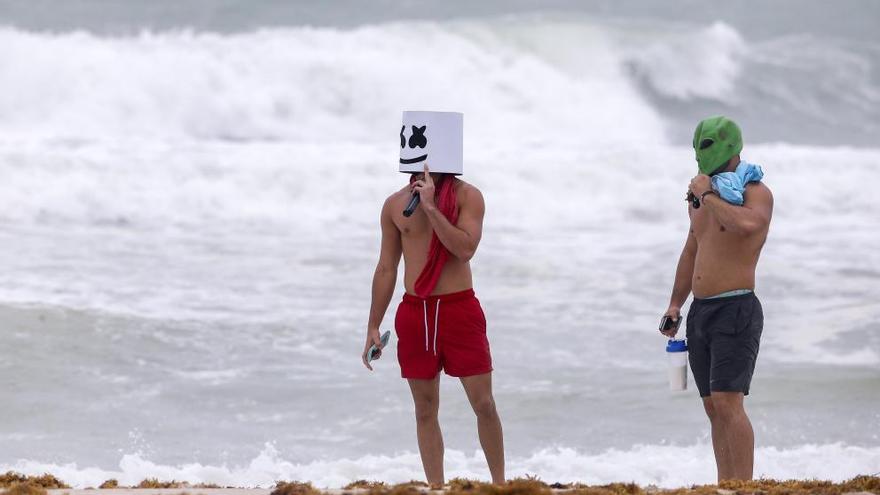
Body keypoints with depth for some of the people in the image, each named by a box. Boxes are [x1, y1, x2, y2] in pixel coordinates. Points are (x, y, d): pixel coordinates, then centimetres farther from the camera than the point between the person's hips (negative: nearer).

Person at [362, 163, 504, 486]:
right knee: (425, 410, 4)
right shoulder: (395, 204, 7)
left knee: (483, 404, -4)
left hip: (459, 309, -3)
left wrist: (431, 206, -19)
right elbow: (386, 269, 12)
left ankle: (499, 483, 8)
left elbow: (465, 249, -17)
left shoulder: (467, 196, -2)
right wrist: (373, 327, 11)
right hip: (414, 312, 3)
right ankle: (435, 489, 9)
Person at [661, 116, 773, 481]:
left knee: (727, 403, -17)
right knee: (713, 407, 6)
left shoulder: (756, 193, -8)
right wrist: (675, 304, 24)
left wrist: (709, 195, -20)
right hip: (701, 312, 8)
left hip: (736, 310, -8)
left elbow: (748, 224, -32)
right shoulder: (700, 198, 17)